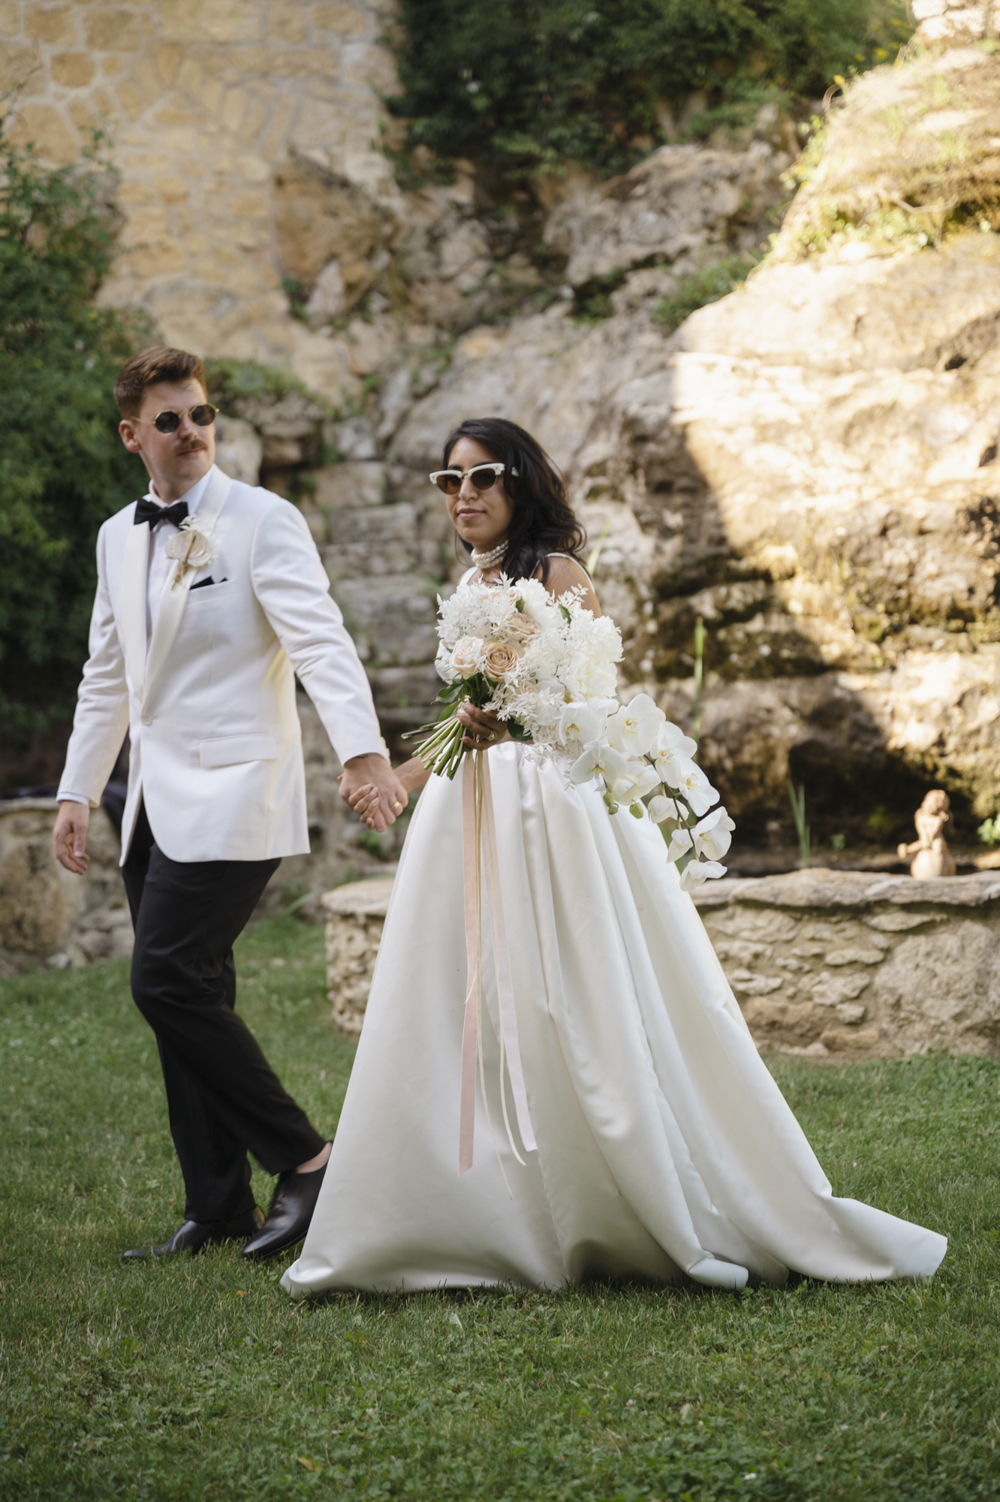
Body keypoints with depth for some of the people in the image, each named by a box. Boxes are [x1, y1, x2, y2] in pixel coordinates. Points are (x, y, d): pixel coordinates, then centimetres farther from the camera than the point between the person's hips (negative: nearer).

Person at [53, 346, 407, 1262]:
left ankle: (304, 1159, -3)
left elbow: (321, 640, -20)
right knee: (185, 1002, 8)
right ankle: (218, 1211, 16)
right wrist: (78, 791, 19)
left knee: (167, 982, -15)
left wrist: (364, 749, -33)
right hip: (158, 807, 7)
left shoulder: (265, 522, -8)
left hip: (233, 799, -7)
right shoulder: (119, 538, 13)